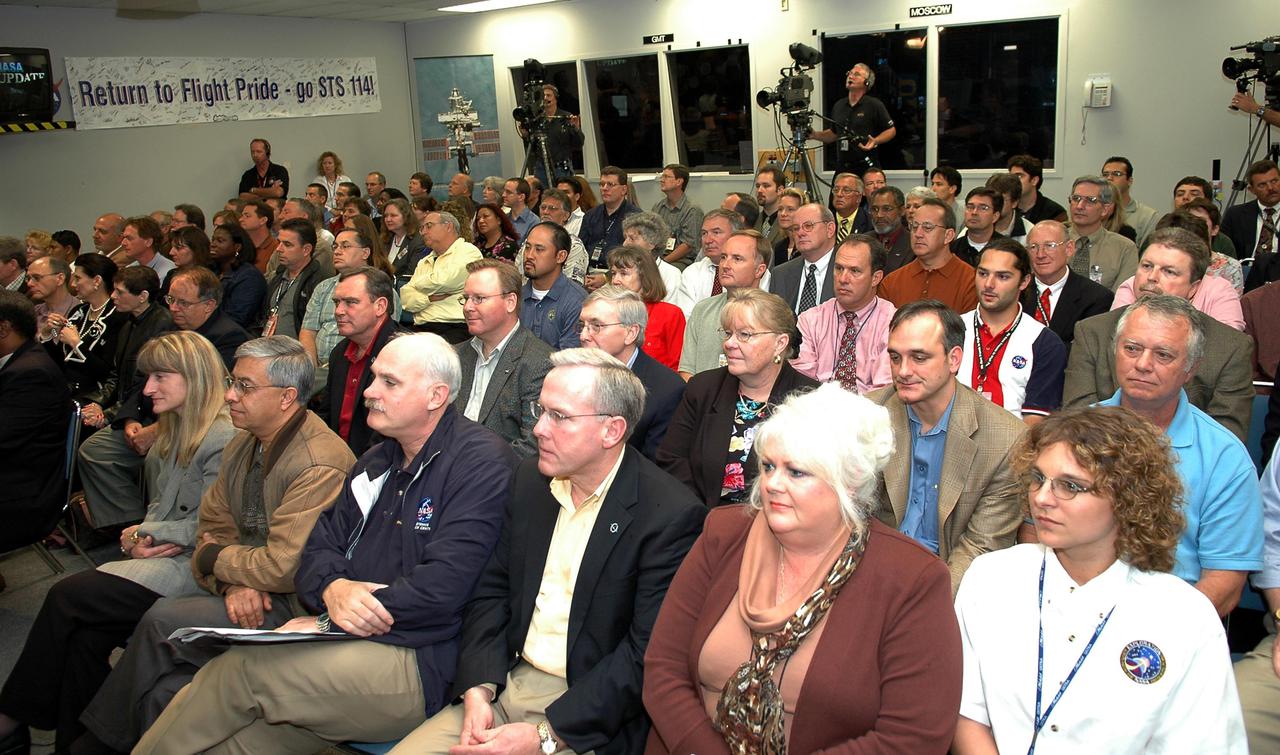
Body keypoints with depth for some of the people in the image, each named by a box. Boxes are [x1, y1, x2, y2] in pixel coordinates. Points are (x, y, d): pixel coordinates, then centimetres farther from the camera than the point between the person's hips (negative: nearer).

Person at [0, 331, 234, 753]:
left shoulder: (223, 439, -16)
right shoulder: (174, 430, 15)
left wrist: (144, 533, -6)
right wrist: (137, 539, 0)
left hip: (192, 566, -8)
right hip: (161, 557, 8)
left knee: (66, 596, -15)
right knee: (85, 635, -14)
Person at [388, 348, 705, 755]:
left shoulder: (670, 515, -16)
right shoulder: (529, 478, 4)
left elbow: (647, 654, -17)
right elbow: (491, 590, 7)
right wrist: (477, 689, -7)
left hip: (583, 719, -5)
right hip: (503, 687, 5)